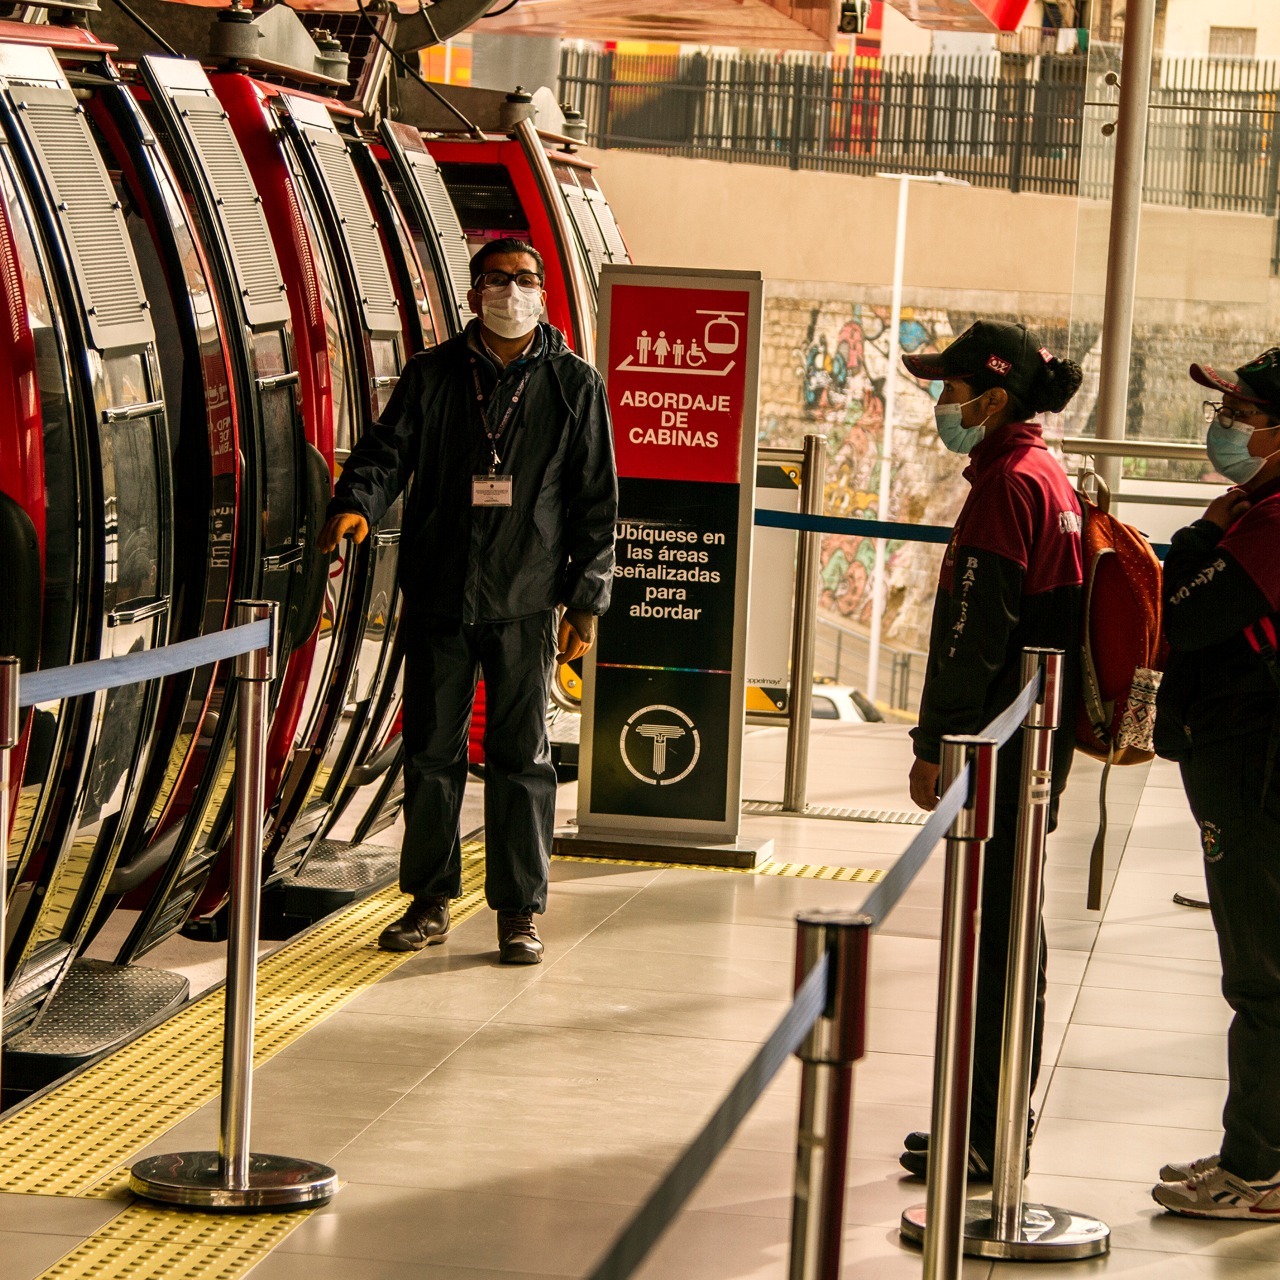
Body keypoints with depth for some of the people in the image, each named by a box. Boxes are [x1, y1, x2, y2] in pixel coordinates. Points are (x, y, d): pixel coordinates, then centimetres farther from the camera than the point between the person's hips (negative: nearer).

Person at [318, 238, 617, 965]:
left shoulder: (575, 386, 4)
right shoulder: (432, 377, 6)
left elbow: (595, 501, 5)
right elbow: (387, 451, 1)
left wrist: (587, 601, 0)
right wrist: (355, 503, -22)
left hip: (525, 604, -2)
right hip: (437, 597, 2)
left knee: (522, 756, 1)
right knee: (431, 753, 7)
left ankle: (520, 910, 9)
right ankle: (430, 900, 18)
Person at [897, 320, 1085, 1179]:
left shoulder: (1006, 487, -15)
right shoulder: (1051, 479, 15)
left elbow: (972, 634, -19)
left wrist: (935, 746, -15)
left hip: (999, 749, -10)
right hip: (1040, 742, 10)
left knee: (990, 938, -5)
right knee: (1006, 933, 15)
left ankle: (991, 1139, -1)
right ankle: (993, 1124, 23)